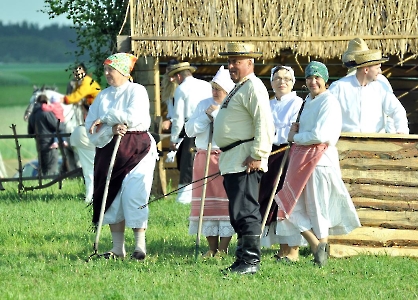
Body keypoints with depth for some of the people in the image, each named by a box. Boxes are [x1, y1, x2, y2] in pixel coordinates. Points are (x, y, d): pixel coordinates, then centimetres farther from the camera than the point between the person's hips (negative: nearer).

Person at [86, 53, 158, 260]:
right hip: (109, 150, 5)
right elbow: (91, 128, 6)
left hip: (136, 150, -5)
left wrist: (105, 119, -7)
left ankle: (140, 246, -6)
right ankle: (117, 248, 8)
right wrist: (111, 129, -14)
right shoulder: (102, 96, 14)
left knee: (133, 196, -12)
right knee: (112, 198, 2)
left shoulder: (137, 91, -1)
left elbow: (133, 116, -19)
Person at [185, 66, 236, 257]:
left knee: (226, 202, -6)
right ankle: (212, 247, 9)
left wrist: (216, 114, -11)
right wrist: (206, 116, -5)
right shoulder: (204, 105, 14)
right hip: (204, 158, 4)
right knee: (207, 202, 3)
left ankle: (223, 248, -1)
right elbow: (189, 130, 6)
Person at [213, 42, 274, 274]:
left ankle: (251, 261, -12)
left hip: (245, 161, -11)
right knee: (239, 213, 12)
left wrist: (258, 155, -24)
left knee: (245, 211, -12)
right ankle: (243, 259, 16)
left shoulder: (253, 87, -11)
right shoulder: (238, 89, 22)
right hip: (232, 160, 11)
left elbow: (265, 123, -21)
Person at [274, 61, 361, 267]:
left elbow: (320, 134, -20)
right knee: (292, 205, 7)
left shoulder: (329, 102, -10)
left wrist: (295, 137, -7)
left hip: (320, 159, -9)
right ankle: (317, 247, 13)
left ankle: (321, 256, 4)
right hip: (301, 158, 9)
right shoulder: (308, 101, 17)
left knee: (317, 209, -3)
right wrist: (295, 130, 7)